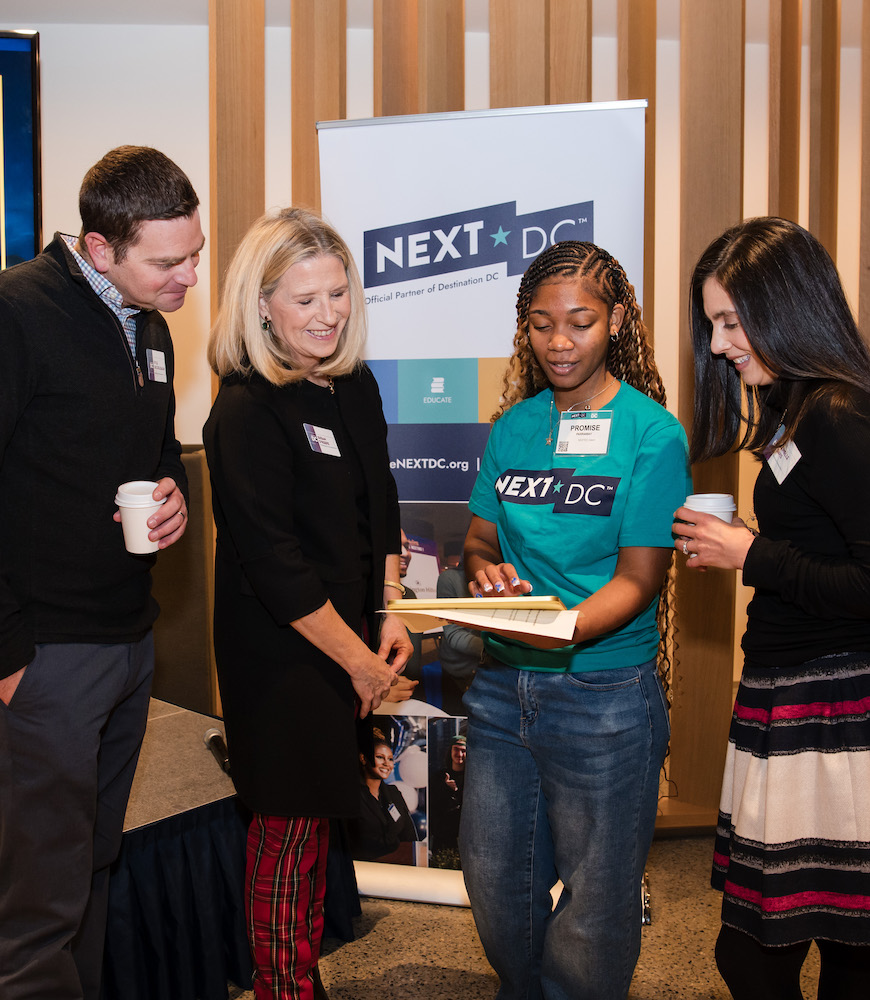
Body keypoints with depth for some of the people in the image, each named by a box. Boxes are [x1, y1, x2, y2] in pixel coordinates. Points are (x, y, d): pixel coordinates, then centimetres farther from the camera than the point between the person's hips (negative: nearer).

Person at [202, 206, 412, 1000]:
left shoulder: (356, 386, 5)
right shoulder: (246, 411, -18)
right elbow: (275, 566, -19)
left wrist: (390, 612, 4)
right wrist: (358, 659, -13)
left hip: (347, 639, 7)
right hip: (279, 655, -7)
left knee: (318, 814, 17)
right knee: (290, 828, 5)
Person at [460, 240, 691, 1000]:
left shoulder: (651, 433, -8)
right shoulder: (513, 427, 7)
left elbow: (640, 578, -11)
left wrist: (565, 630, -28)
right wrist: (485, 572, -11)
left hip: (604, 696, -4)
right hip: (503, 685, 5)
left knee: (593, 899, 9)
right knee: (496, 880, 17)